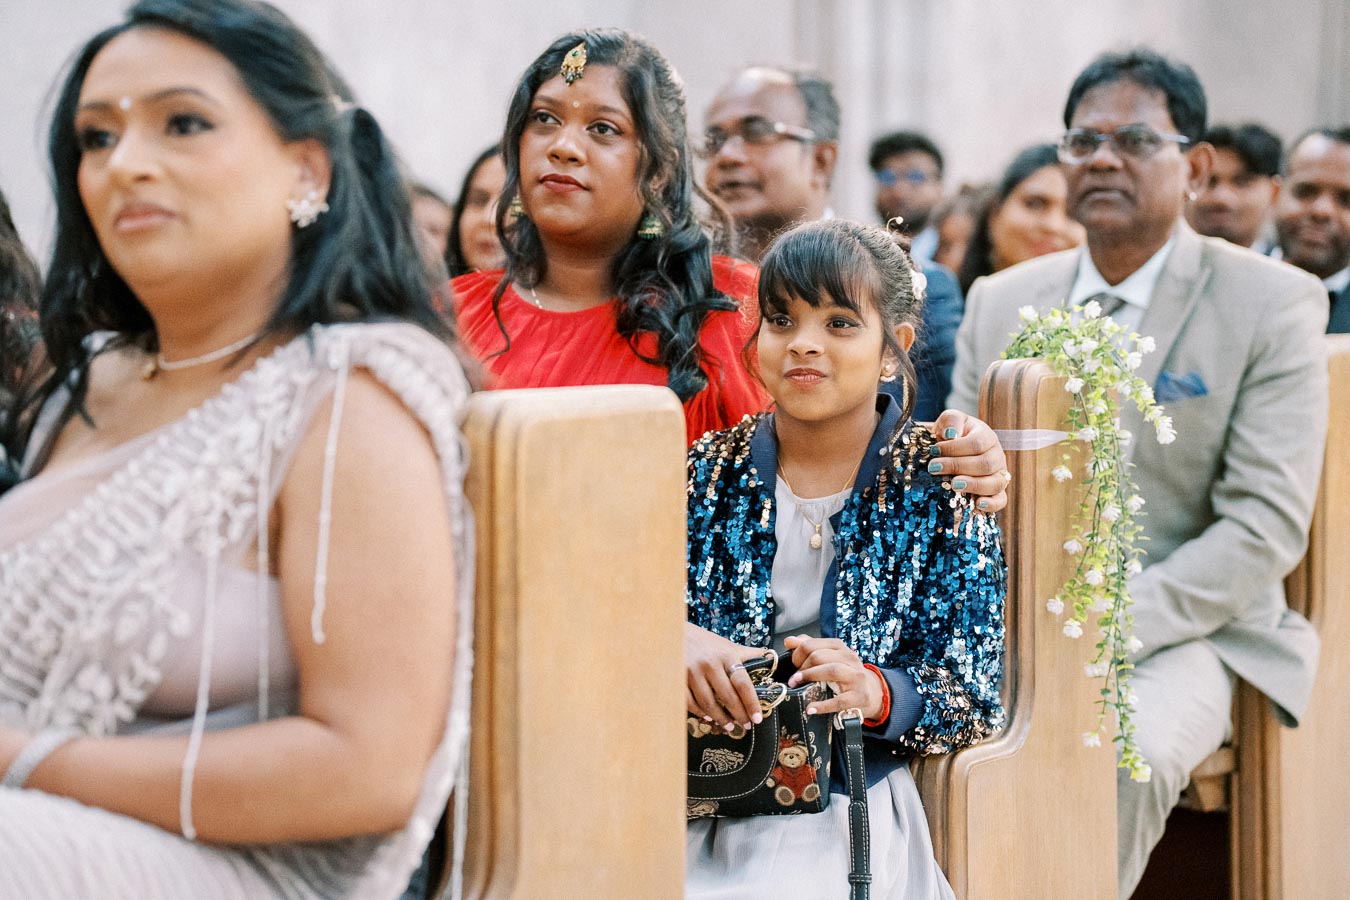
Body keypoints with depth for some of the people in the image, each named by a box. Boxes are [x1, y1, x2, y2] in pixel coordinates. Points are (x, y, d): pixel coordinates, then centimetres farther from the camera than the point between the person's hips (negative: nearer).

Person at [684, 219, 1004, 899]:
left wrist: (875, 693, -22)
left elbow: (975, 698, -2)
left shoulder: (939, 485, 1)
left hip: (847, 817, -2)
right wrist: (669, 640, -19)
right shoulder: (708, 473, 9)